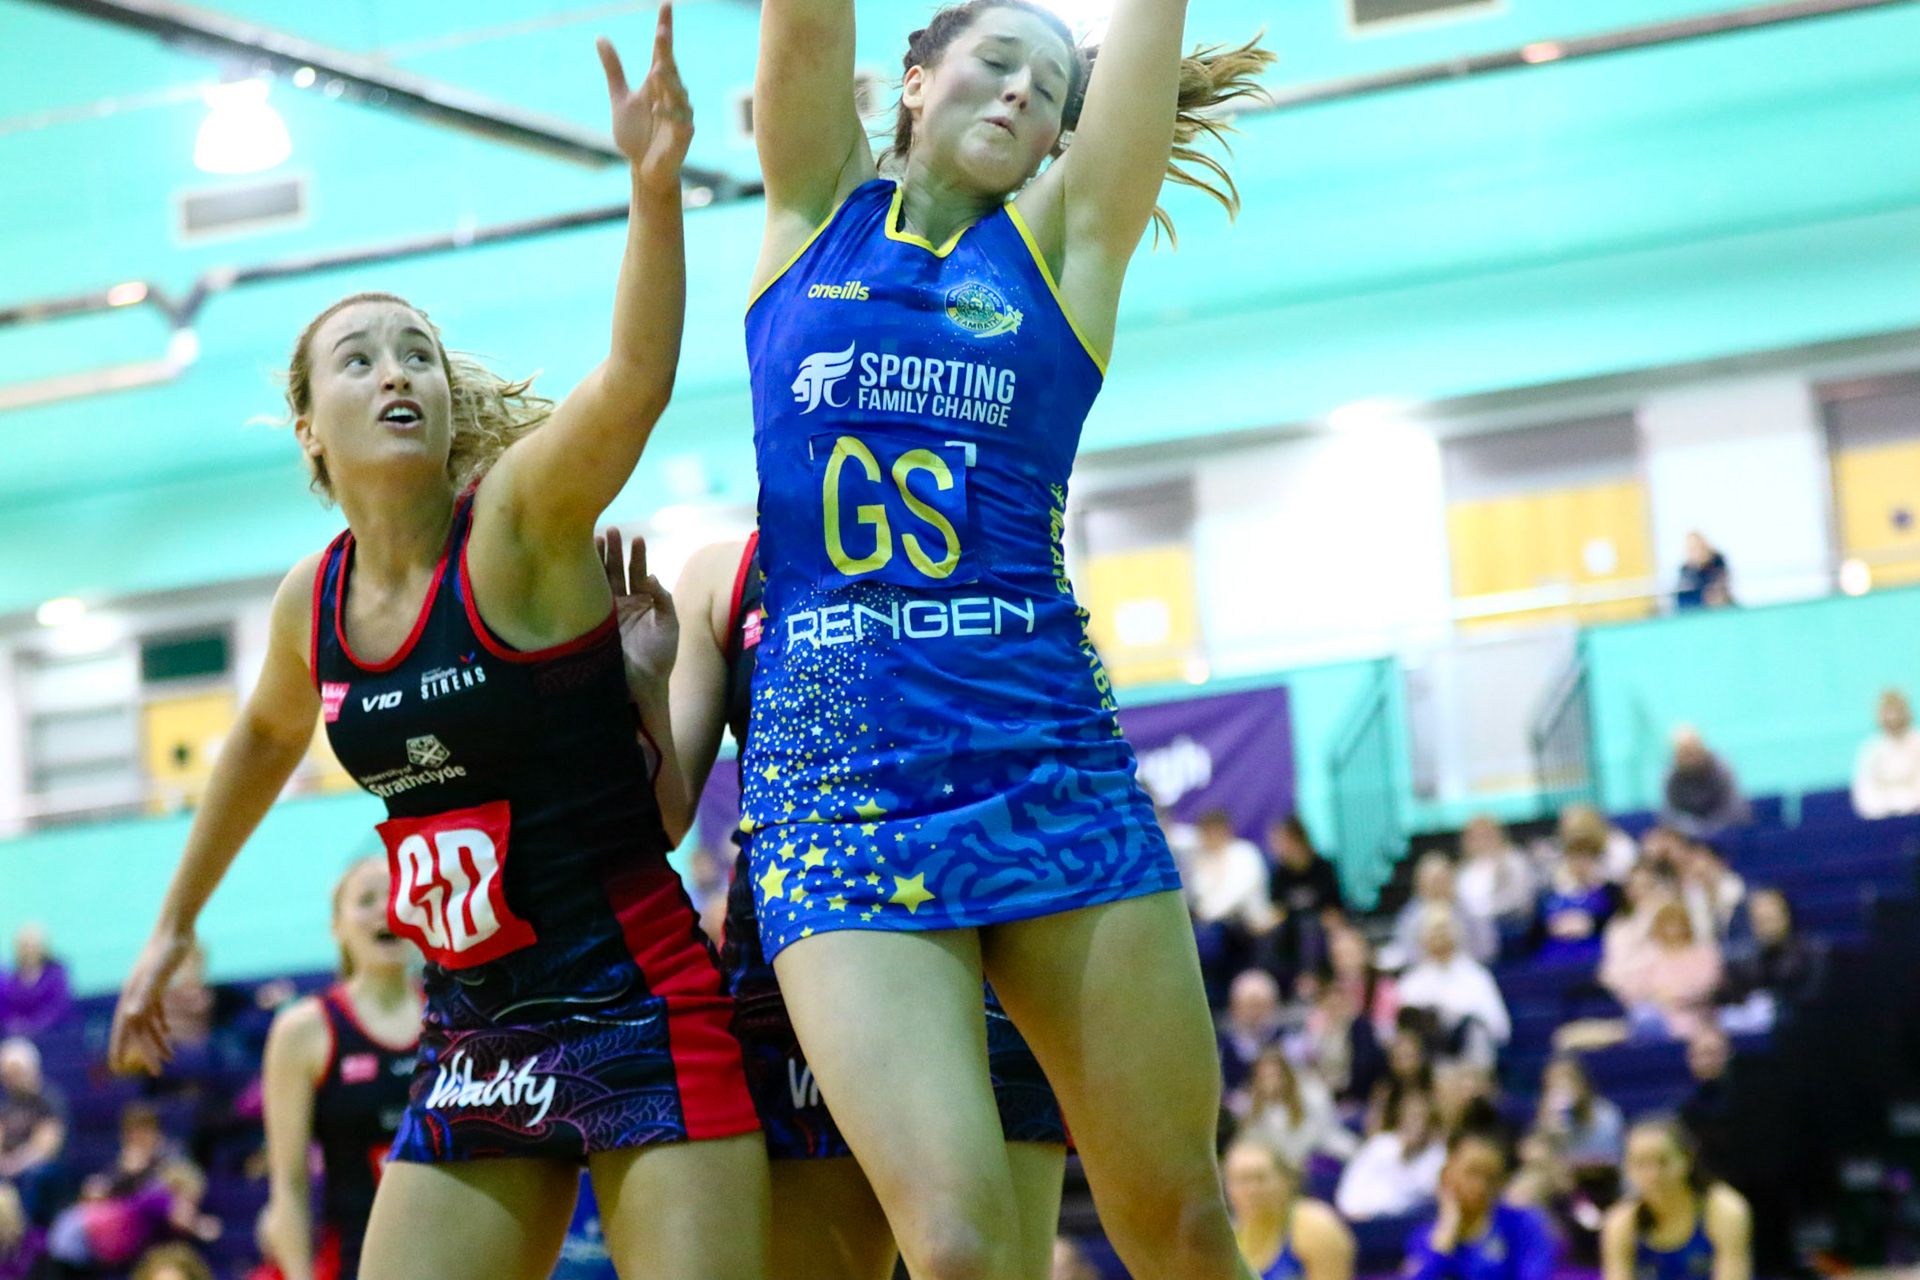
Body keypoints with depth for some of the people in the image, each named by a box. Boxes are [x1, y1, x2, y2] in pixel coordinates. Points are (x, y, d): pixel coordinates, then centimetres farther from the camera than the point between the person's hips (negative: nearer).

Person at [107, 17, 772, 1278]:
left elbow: (636, 378, -30)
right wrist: (176, 923, 36)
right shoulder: (314, 603, 7)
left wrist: (656, 186, -45)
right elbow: (267, 736, 29)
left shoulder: (521, 524, -10)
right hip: (474, 1035, 6)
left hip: (636, 1014, -6)